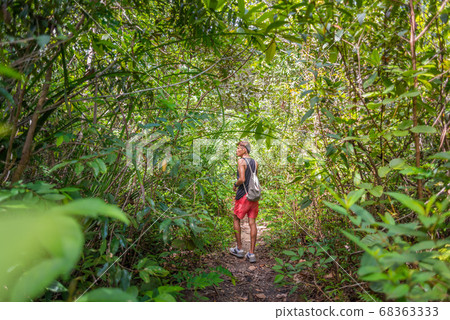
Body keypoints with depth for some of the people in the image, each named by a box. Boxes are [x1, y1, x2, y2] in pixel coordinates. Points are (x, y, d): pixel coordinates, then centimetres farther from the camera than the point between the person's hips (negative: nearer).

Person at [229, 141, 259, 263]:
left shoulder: (241, 161, -11)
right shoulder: (255, 163, 10)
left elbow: (242, 179, -20)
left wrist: (235, 185, -2)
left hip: (243, 195, -5)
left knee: (236, 220, 13)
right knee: (252, 223, 4)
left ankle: (239, 249, 18)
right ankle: (251, 253, 5)